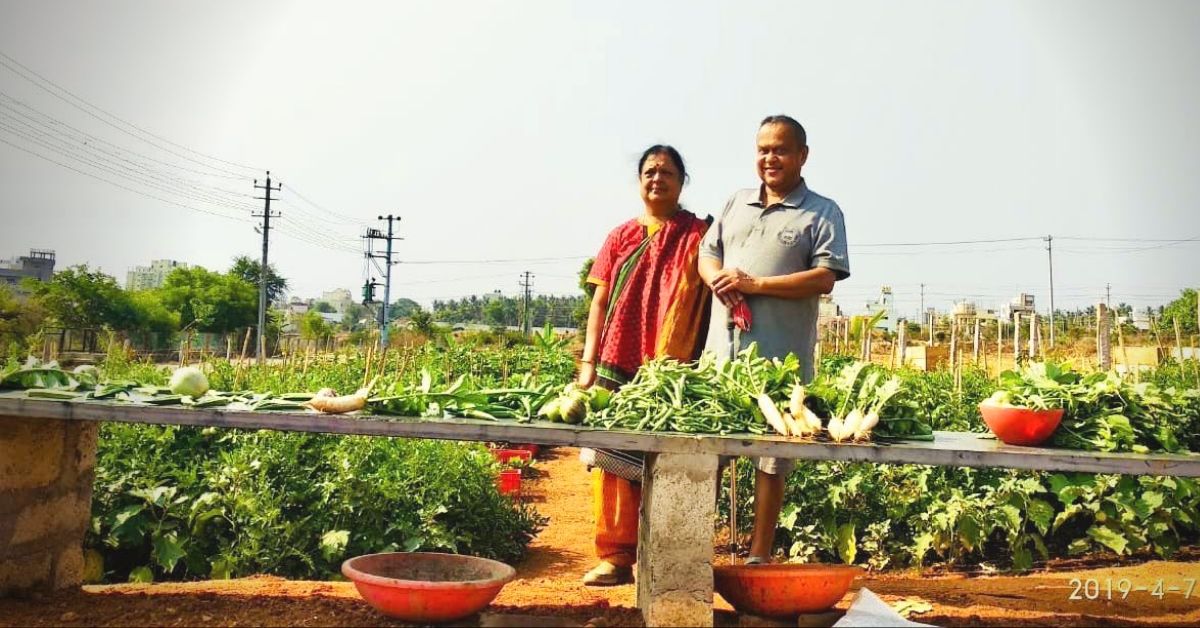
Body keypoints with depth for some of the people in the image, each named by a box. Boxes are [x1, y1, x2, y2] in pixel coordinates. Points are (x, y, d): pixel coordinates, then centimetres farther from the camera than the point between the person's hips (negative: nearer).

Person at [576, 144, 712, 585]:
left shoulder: (697, 235, 7)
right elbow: (600, 301, 13)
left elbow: (705, 301, 0)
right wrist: (588, 361, 6)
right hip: (617, 364, 3)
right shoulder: (621, 237, 15)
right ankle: (616, 555, 9)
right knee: (613, 458, 1)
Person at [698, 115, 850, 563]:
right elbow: (706, 253, 19)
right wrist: (718, 279, -5)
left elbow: (824, 279, -9)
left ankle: (759, 556, 15)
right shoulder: (736, 204, 19)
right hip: (721, 351, 4)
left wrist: (754, 284, -14)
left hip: (780, 359, -4)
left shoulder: (822, 214, 2)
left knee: (772, 462, 3)